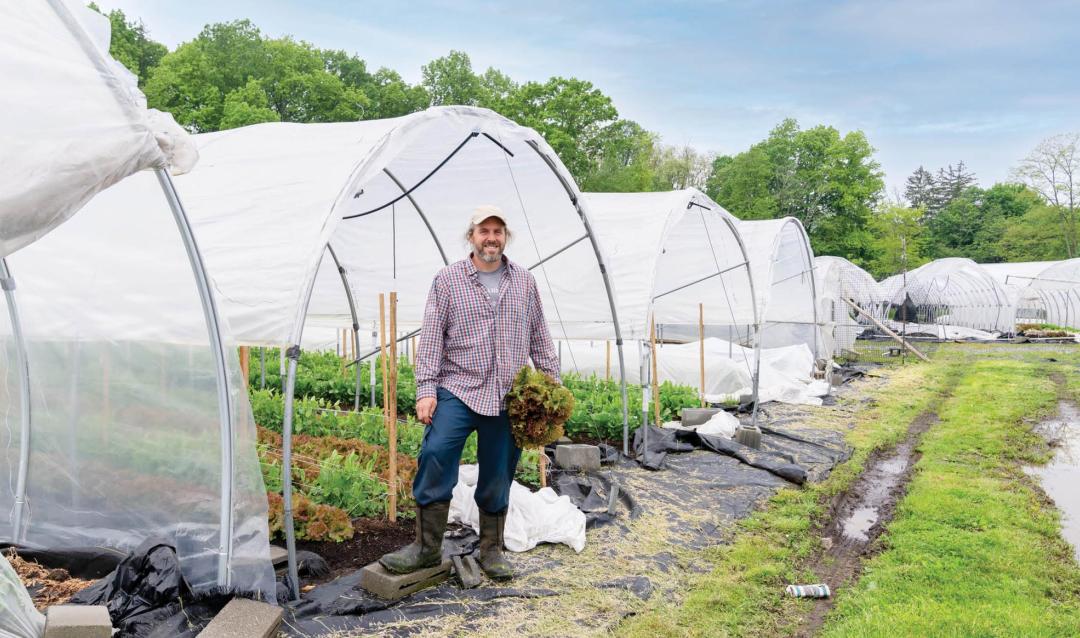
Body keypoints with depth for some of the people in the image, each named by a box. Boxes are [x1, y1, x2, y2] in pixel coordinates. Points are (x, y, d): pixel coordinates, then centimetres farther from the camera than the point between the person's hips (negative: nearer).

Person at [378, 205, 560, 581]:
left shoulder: (525, 282, 11)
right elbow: (431, 337, -2)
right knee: (436, 456, -16)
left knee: (498, 476, 7)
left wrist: (553, 380, 11)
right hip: (458, 390, -2)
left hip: (507, 398, 3)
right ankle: (426, 547, -2)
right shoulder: (448, 280, 2)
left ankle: (491, 550, 22)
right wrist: (426, 389, -9)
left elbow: (539, 337, 16)